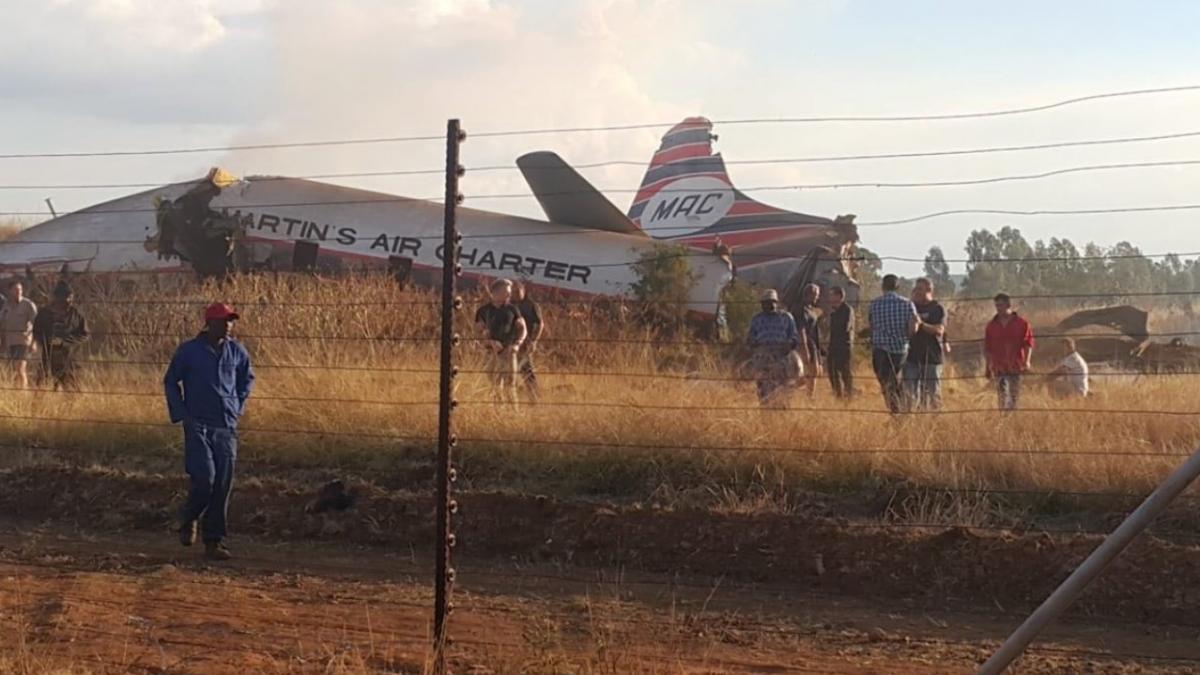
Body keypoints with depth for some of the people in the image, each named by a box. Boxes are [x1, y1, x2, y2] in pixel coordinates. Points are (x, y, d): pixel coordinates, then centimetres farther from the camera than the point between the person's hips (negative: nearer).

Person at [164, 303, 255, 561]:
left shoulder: (237, 352, 6)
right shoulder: (188, 351, -3)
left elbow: (247, 379, 24)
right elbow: (170, 382, 8)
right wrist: (181, 414, 2)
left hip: (227, 427, 4)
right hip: (198, 426, -4)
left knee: (223, 486, 0)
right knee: (204, 479, -15)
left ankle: (214, 541, 8)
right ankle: (188, 519, 16)